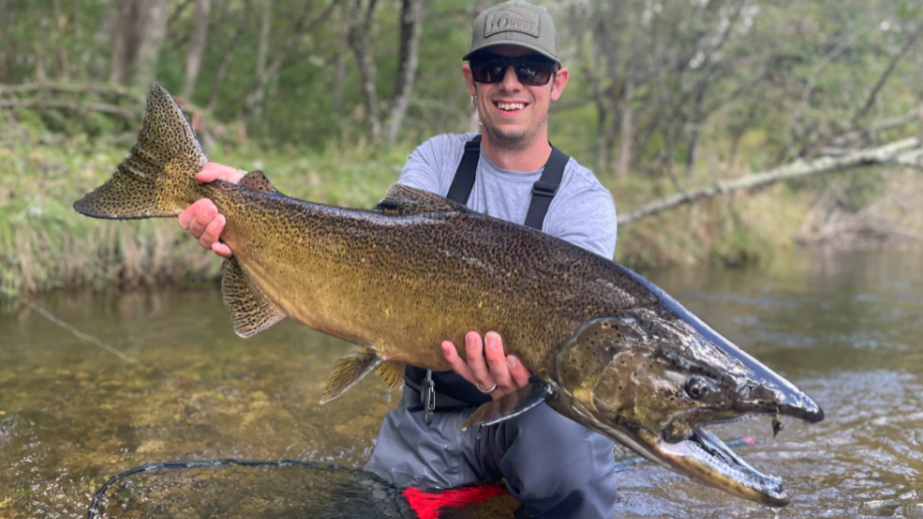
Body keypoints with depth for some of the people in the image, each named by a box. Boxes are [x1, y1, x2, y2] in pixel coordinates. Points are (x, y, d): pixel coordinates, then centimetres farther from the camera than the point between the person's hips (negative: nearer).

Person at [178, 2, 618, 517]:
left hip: (530, 403, -3)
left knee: (570, 456, -32)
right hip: (427, 417, 3)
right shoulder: (438, 160, 3)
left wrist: (522, 366, -46)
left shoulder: (586, 201, -8)